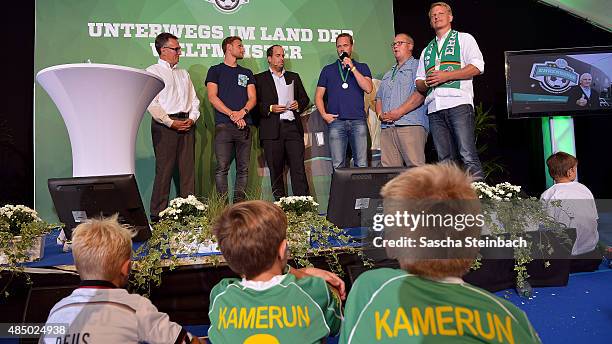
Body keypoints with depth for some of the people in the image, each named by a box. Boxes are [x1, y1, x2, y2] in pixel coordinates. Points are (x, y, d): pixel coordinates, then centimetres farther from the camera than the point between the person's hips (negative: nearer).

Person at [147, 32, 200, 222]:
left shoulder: (183, 73, 21)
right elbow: (151, 103, -8)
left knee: (188, 169, 3)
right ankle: (158, 214, 1)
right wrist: (171, 122, -13)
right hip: (165, 125, -6)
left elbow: (194, 99, 18)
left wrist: (192, 118, 1)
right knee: (164, 170, -6)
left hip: (187, 124, 6)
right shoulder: (152, 72, 2)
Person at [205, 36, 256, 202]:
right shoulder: (216, 70, 11)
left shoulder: (247, 73, 22)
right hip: (224, 125, -4)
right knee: (222, 168, -9)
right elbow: (212, 97, -1)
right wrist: (232, 114, -12)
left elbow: (252, 98, 11)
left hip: (244, 125, 4)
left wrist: (243, 111, -10)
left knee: (243, 168, 1)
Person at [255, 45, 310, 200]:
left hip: (293, 127, 2)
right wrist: (270, 108, -11)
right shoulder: (259, 79, 11)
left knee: (298, 167, -5)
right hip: (272, 130, -2)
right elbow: (255, 103, 3)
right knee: (275, 170, 1)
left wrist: (298, 104, 1)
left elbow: (305, 98, 21)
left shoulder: (294, 77, 22)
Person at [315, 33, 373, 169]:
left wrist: (352, 68, -4)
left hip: (358, 120, -1)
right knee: (338, 165, -2)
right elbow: (318, 96, 15)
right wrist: (324, 114, -1)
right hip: (336, 121, 1)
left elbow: (368, 88, -2)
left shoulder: (362, 67, 15)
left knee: (362, 164, -4)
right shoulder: (328, 70, 18)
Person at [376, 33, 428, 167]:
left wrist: (399, 112, -13)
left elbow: (421, 93, -8)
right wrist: (380, 114, 3)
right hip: (387, 127, 6)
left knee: (416, 169, -14)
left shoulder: (417, 66, 8)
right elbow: (379, 98, 26)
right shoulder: (388, 74, 31)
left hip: (411, 125, -6)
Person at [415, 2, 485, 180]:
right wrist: (426, 83, 1)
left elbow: (477, 67, -1)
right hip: (434, 108, 5)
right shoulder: (427, 51, 29)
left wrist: (446, 76, -9)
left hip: (458, 103, -5)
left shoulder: (464, 39, 15)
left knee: (468, 155, -14)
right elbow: (419, 85, 25)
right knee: (445, 160, 1)